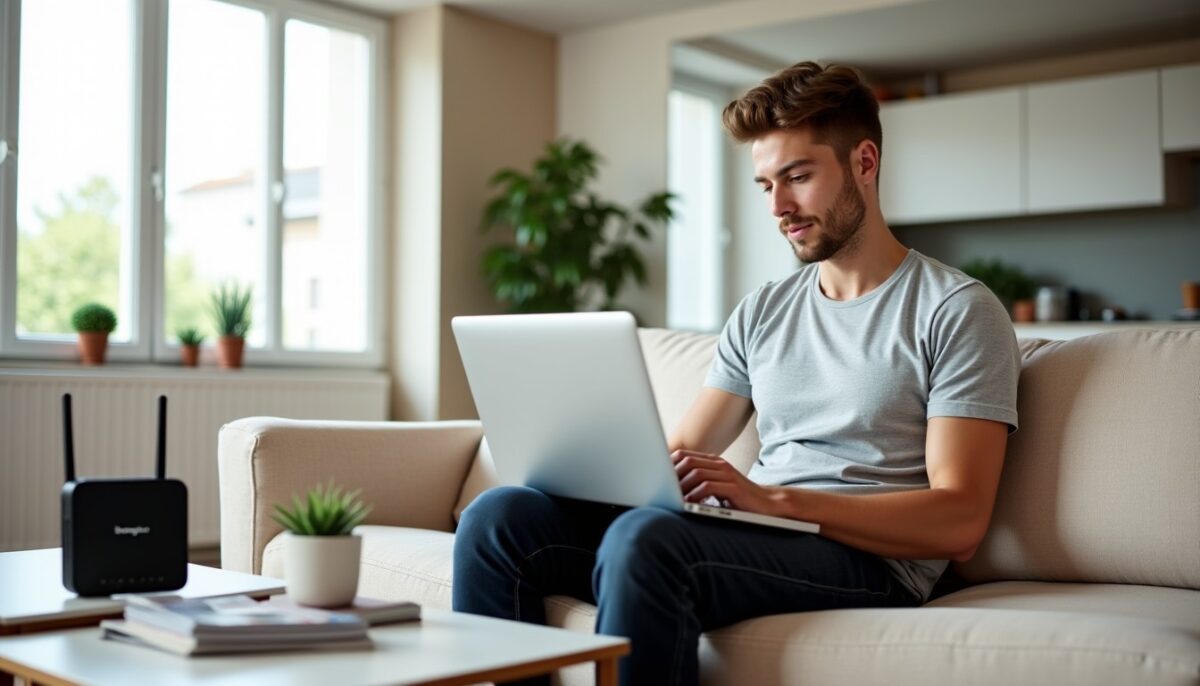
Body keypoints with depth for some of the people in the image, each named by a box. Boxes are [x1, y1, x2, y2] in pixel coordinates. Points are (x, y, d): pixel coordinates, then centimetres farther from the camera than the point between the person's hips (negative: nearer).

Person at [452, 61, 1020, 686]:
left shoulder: (957, 311, 0)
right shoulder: (761, 313, 20)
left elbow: (958, 523, -10)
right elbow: (680, 456, 17)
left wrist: (771, 497, -20)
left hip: (868, 558, -6)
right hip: (749, 535, 6)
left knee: (645, 536, -35)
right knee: (500, 515, -13)